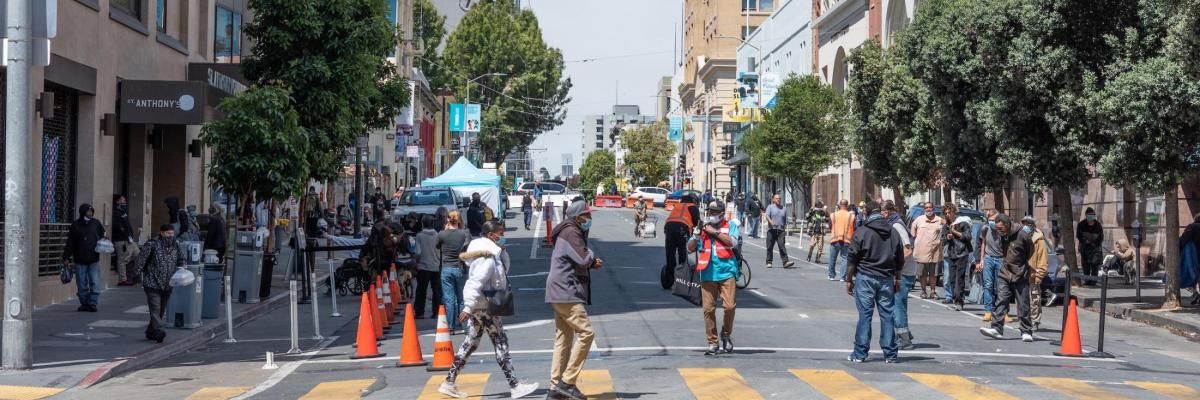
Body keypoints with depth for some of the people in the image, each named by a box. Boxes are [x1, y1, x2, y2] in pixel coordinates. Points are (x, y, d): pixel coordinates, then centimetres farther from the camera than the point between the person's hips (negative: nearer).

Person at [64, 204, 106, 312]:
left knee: (95, 283, -6)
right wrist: (66, 257, 1)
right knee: (82, 285, 4)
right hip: (80, 261, -1)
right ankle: (84, 303, 13)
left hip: (94, 259, 1)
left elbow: (102, 237, 18)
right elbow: (70, 243, 4)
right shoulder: (75, 226, 1)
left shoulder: (96, 223, 5)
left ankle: (93, 303, -1)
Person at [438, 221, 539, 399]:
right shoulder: (488, 257, -19)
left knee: (470, 343, 12)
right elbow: (476, 283, -24)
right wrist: (468, 307, -26)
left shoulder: (494, 254, 13)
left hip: (477, 304, 10)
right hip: (483, 305, -10)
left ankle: (449, 383, 14)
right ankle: (514, 386, -2)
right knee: (501, 343, -5)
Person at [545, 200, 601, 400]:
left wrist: (592, 263, 4)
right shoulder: (570, 233, -13)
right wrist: (591, 254, -1)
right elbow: (583, 259, -22)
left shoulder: (572, 232, 21)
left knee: (564, 338, 12)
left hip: (561, 293, 11)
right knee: (586, 332, -12)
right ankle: (567, 382, -14)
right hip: (567, 293, -11)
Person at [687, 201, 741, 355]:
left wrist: (715, 232, -11)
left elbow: (731, 242, -9)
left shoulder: (730, 227, 10)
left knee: (730, 306, -11)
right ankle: (712, 343, 4)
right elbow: (690, 248, 13)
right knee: (708, 309, -3)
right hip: (708, 274, 2)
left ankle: (726, 334, 15)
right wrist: (696, 236, -5)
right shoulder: (702, 227, 17)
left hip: (727, 272, -2)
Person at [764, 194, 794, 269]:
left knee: (782, 246, -11)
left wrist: (785, 229, 7)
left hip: (781, 230, 1)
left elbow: (786, 221, 19)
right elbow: (767, 215, -11)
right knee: (769, 247, 3)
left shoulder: (784, 209, 17)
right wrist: (771, 222, -29)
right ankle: (769, 262, 13)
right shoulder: (770, 207, 7)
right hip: (771, 230, -1)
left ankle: (786, 262, -20)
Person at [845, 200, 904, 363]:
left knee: (865, 314, -1)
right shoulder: (893, 233, 8)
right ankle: (890, 354, 9)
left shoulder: (861, 232, -7)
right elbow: (900, 260, 14)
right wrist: (897, 279, 24)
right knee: (887, 315, 7)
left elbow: (852, 259, -7)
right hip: (887, 279, 4)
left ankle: (860, 353, 0)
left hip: (865, 278, -3)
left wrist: (849, 280, 1)